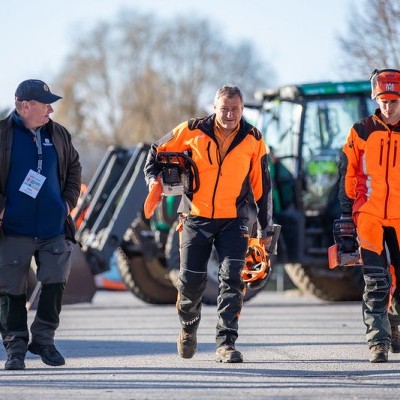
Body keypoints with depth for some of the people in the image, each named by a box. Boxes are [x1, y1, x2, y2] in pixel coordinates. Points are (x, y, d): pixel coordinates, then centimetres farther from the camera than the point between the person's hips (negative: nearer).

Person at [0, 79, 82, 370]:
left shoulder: (58, 134, 9)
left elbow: (74, 168, 22)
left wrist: (69, 201, 10)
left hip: (54, 227, 3)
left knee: (56, 282, -2)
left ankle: (44, 339, 13)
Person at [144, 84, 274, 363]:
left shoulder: (253, 140, -3)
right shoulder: (193, 131, -6)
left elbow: (262, 186, 5)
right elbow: (158, 150, 10)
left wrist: (266, 226, 7)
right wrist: (153, 177, -7)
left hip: (233, 221, 0)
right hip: (197, 218, 0)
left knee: (232, 277, -15)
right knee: (191, 280, 5)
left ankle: (226, 343, -13)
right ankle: (188, 327, 35)